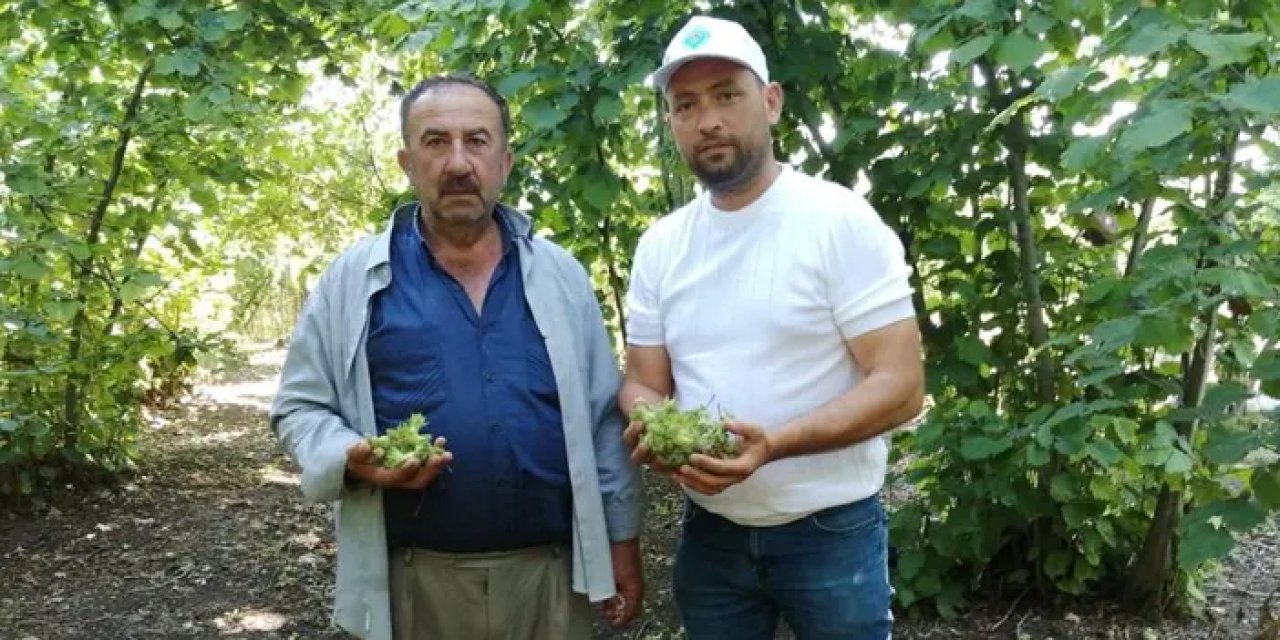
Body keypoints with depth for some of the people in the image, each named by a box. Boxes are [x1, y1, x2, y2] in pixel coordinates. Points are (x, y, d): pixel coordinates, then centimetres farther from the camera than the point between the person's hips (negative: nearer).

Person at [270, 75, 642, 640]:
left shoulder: (560, 275, 5)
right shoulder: (354, 278, 0)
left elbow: (602, 418, 7)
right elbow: (300, 407, 4)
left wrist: (622, 540, 5)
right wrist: (353, 460, -16)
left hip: (551, 572, 2)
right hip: (414, 580, -1)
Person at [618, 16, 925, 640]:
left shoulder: (841, 220, -12)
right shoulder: (659, 245, 3)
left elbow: (900, 386, -16)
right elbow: (644, 382, 6)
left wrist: (773, 443, -29)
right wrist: (650, 425, -17)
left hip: (830, 531, -4)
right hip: (710, 530, 5)